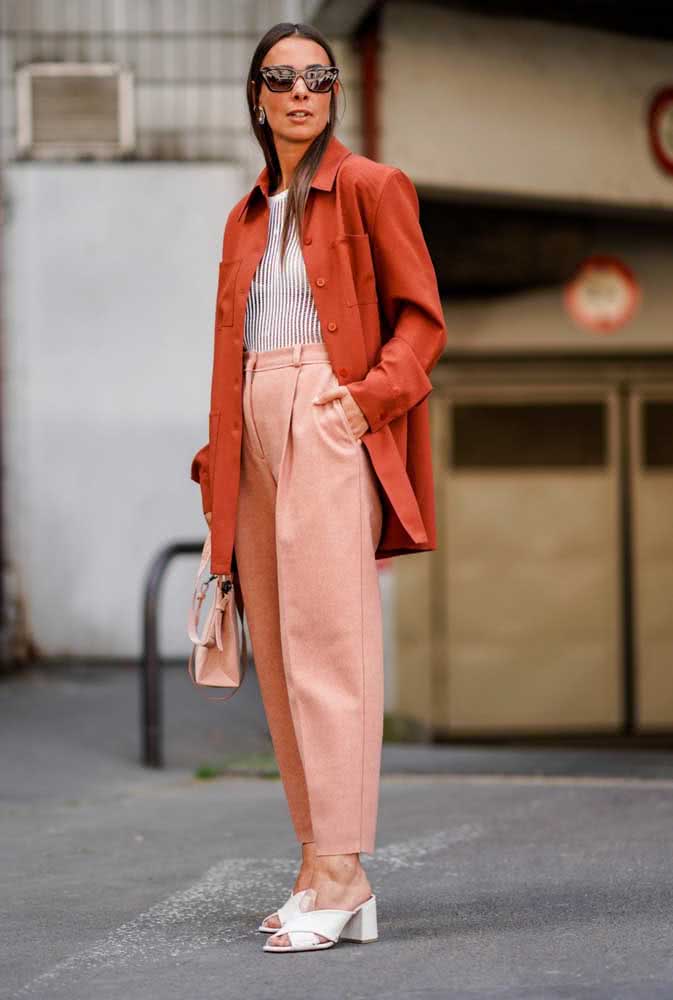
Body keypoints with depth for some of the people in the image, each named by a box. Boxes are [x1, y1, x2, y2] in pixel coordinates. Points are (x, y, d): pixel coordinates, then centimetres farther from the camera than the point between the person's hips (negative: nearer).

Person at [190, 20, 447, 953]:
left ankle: (341, 871, -13)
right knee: (277, 652, 4)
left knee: (327, 640, -12)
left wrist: (370, 394, -15)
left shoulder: (368, 188, 3)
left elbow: (421, 317, -1)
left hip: (330, 429, -7)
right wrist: (218, 461, 13)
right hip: (256, 434, 7)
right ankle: (319, 865, 7)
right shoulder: (247, 217, 21)